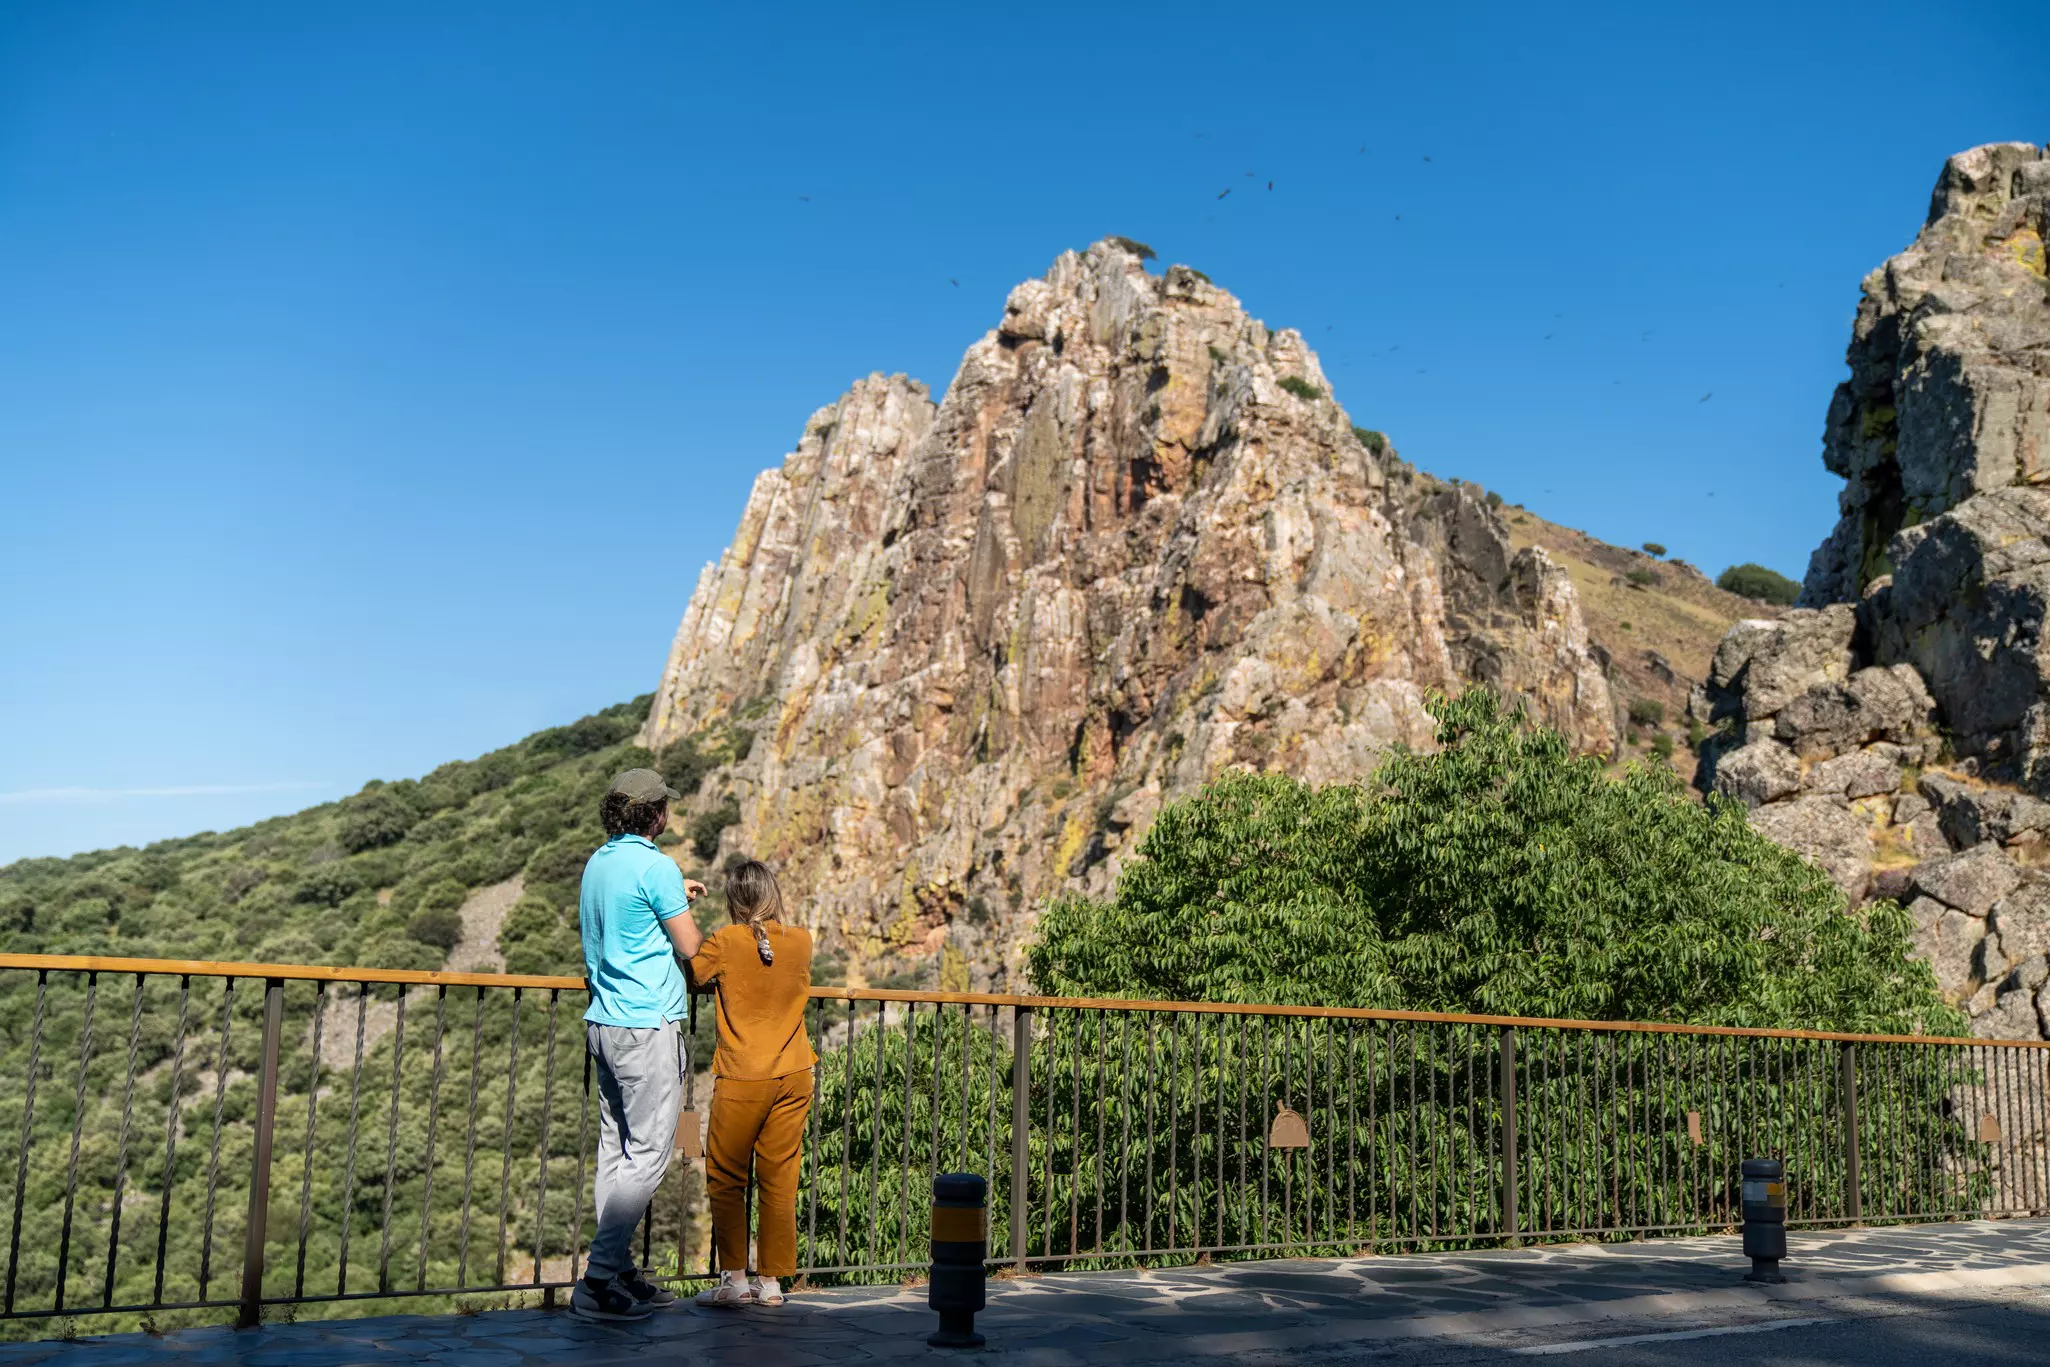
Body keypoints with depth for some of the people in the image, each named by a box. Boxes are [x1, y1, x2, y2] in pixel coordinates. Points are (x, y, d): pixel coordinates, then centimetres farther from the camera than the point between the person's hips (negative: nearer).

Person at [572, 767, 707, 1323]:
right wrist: (687, 917, 12)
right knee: (647, 1155, -5)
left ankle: (620, 1271, 17)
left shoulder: (599, 862, 12)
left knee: (615, 1150, 12)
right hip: (647, 1026, -9)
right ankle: (598, 1280, -6)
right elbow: (689, 947, -8)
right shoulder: (656, 866, -14)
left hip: (603, 1022, 9)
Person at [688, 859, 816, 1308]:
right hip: (794, 1076, 4)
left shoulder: (726, 941, -10)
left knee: (725, 1179, 8)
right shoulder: (802, 942, 0)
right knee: (780, 1179, 8)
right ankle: (771, 1280, 13)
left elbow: (691, 976, 2)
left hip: (743, 1079, -4)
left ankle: (734, 1278, 6)